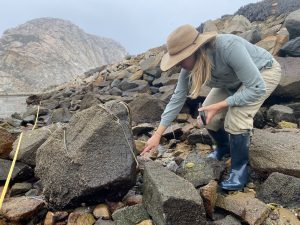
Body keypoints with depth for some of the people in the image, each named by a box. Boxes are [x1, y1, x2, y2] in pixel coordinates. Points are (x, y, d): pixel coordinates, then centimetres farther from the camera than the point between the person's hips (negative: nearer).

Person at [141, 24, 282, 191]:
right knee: (207, 116, -7)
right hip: (234, 79, 6)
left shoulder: (229, 47, -41)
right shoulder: (190, 65, -20)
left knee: (236, 118, -26)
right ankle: (224, 147, 25)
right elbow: (177, 98, -13)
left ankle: (239, 170, -3)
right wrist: (157, 134, -14)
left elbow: (257, 88, -36)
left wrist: (218, 106, -34)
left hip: (264, 72, -6)